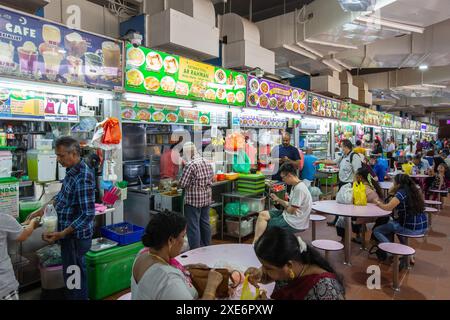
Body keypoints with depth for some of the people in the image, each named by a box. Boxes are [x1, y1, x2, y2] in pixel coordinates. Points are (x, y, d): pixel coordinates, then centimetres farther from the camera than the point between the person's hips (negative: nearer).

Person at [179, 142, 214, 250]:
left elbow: (182, 184, -18)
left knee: (193, 226, 2)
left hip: (193, 200, -8)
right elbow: (211, 178, 12)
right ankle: (206, 247, 32)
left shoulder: (190, 165, -20)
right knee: (205, 223, 19)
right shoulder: (206, 162, 3)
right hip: (207, 197, 8)